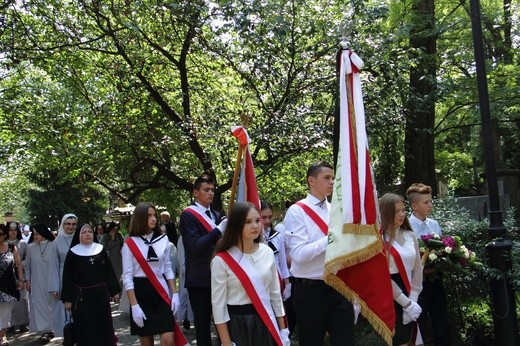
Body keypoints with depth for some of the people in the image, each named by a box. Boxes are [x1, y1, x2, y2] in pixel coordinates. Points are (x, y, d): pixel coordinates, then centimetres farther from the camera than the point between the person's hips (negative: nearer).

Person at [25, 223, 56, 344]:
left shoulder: (53, 246, -8)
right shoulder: (31, 248, 1)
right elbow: (27, 266, 9)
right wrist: (28, 280, 5)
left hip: (50, 282, -2)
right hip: (37, 283, 2)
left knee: (51, 304, 7)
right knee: (39, 305, 1)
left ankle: (50, 328, 22)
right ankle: (44, 331, 7)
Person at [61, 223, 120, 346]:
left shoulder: (100, 249, 3)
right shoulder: (73, 253, -3)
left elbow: (109, 271, 8)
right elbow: (67, 277, -2)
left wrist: (114, 290, 7)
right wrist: (67, 299, -4)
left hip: (101, 293, 2)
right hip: (81, 295, -2)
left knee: (103, 325, 9)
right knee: (85, 328, 4)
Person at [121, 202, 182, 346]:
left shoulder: (163, 240, 4)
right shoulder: (130, 244, -5)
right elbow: (127, 277, -6)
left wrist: (175, 294, 2)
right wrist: (134, 306, -13)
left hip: (161, 292, 2)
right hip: (140, 292, -2)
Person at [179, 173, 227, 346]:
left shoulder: (216, 215, 12)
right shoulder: (188, 215, -9)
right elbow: (195, 246, -19)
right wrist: (219, 230, -24)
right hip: (199, 279, -6)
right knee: (203, 323, 6)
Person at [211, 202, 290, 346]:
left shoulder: (267, 252, 0)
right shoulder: (221, 260, -12)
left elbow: (275, 293, 8)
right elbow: (218, 305, -9)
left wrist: (282, 329, 8)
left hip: (266, 321, 4)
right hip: (237, 324, -3)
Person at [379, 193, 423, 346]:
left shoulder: (410, 235, 8)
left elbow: (417, 268, 7)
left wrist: (412, 300, -2)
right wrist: (406, 303, -12)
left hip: (408, 295, 6)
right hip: (388, 298, -5)